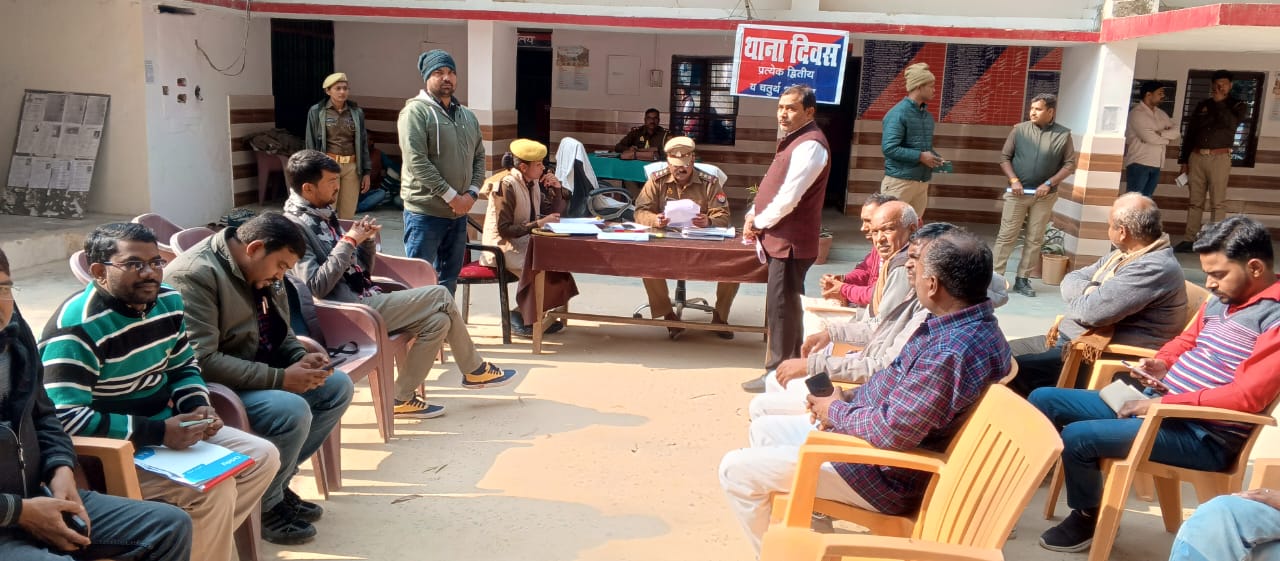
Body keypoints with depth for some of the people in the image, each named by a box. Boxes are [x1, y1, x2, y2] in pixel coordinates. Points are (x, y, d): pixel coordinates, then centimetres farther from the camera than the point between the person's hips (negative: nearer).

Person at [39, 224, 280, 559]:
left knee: (263, 457, 0)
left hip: (165, 430, 9)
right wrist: (159, 432, -28)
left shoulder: (168, 302, 2)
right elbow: (64, 418, -27)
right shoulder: (77, 326, -21)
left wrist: (198, 406, -7)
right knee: (214, 487, -25)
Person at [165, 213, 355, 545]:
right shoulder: (195, 274, -23)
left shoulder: (260, 273, 6)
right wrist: (280, 378, -29)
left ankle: (277, 481, 7)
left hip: (258, 374, 10)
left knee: (337, 386, 0)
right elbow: (201, 362, -30)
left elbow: (279, 335, 17)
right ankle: (262, 506, -5)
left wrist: (301, 357, -6)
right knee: (292, 410, -30)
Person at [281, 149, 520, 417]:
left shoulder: (322, 216, 15)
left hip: (365, 299, 9)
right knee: (440, 296, -11)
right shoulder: (295, 226, -12)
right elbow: (317, 286, -23)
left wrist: (367, 240, -2)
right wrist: (349, 242, -19)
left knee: (438, 319, -5)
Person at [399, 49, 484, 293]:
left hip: (459, 213, 7)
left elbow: (479, 157, 16)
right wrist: (451, 196, -17)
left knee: (449, 280, 15)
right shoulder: (415, 111, -8)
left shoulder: (467, 116, 14)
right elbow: (416, 162, -17)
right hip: (425, 212, -7)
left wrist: (472, 193, -2)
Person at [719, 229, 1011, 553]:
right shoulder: (974, 323, 2)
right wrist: (849, 398, 1)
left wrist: (837, 412, -13)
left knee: (735, 470, -8)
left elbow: (891, 432, -31)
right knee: (763, 429, 21)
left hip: (883, 472, -11)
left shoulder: (952, 351, -32)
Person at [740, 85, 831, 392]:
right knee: (785, 306, 17)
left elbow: (788, 197, -24)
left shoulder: (810, 145, -17)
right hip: (779, 238, 10)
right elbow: (772, 186, 19)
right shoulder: (794, 140, 16)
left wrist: (759, 223, -11)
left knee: (782, 307, -2)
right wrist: (753, 216, 5)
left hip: (790, 241, -10)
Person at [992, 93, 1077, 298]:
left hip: (1044, 195, 1)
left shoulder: (1063, 135, -1)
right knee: (1006, 235, -1)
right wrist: (1014, 180, -10)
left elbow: (1070, 164, 0)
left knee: (1034, 239, 5)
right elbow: (1005, 157, 3)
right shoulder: (1020, 129, 0)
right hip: (1018, 192, -1)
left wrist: (1049, 184, -11)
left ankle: (1022, 279, 14)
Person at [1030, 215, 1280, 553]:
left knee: (1077, 436, -23)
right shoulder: (1221, 300, 12)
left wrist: (1163, 402, -20)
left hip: (1203, 434, -9)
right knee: (1043, 400, 2)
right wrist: (1162, 364, 4)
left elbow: (1247, 396, -24)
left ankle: (1088, 518, 5)